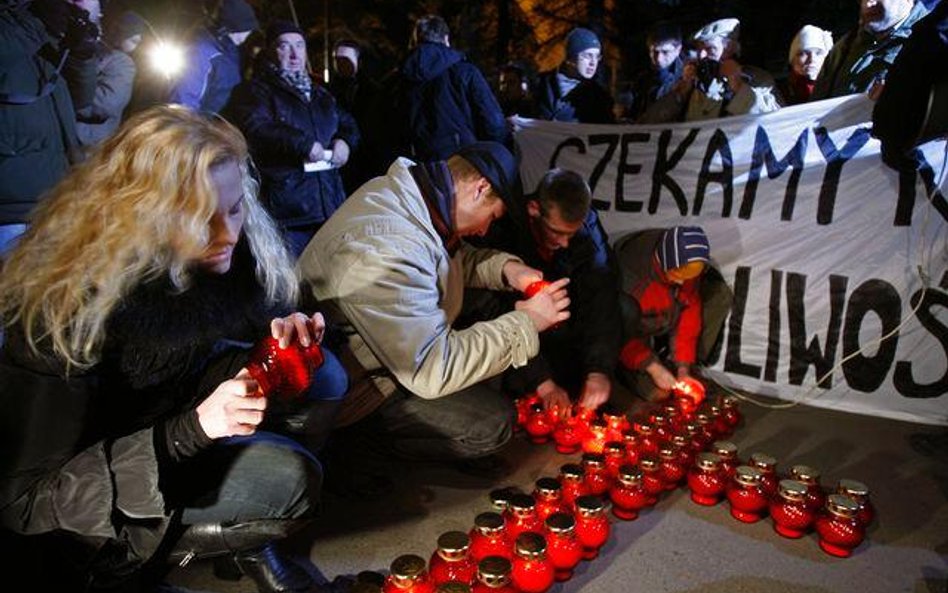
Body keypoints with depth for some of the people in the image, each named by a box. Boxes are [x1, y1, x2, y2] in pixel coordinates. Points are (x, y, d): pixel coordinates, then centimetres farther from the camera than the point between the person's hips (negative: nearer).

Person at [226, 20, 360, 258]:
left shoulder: (319, 93, 23)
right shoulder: (255, 91, 2)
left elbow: (348, 124, 26)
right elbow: (254, 128, -16)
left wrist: (344, 140, 2)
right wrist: (303, 143, -21)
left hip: (329, 205, 6)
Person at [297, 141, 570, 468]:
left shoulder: (403, 192, -7)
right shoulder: (385, 250, -36)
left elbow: (457, 257, 13)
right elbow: (432, 372, -34)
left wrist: (506, 268, -7)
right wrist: (527, 322, -26)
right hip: (355, 390, -9)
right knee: (493, 423, -16)